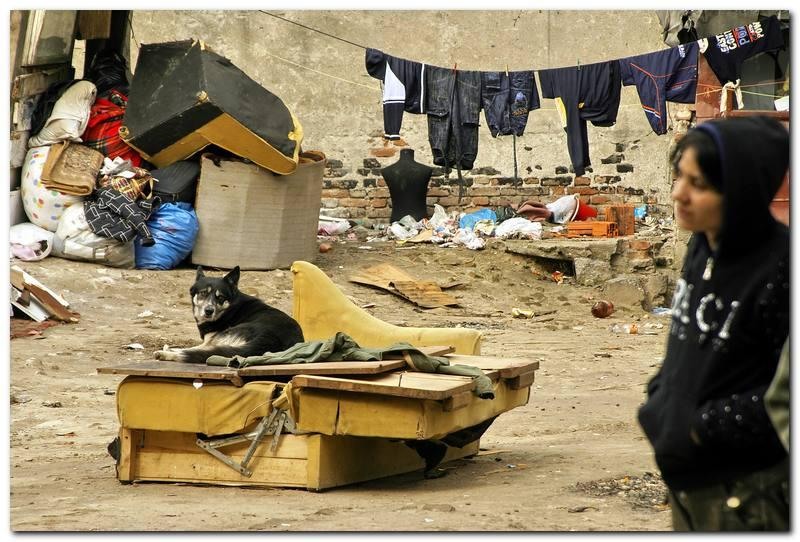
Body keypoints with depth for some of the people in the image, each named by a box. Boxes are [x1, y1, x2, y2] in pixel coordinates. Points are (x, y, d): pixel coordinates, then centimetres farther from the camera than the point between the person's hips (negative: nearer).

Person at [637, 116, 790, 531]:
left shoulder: (780, 269, -21)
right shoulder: (703, 248, 4)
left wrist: (711, 424, -18)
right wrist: (660, 401, 6)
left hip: (746, 494, -8)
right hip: (687, 474, 8)